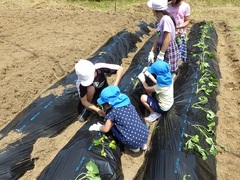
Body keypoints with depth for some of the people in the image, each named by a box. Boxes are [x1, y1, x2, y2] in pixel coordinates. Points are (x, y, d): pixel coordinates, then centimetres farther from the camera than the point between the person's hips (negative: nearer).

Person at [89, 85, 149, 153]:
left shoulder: (113, 112, -7)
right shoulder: (129, 104, 10)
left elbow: (106, 129, 0)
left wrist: (98, 127, 22)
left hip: (133, 142, -6)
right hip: (145, 135, 6)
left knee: (112, 126, 12)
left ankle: (134, 147, 13)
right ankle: (142, 144, 21)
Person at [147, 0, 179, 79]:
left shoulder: (166, 19, -23)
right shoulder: (161, 19, 6)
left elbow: (167, 39, -27)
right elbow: (158, 37, 7)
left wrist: (160, 55, -25)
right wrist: (152, 52, 4)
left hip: (169, 50, -9)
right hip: (162, 48, 9)